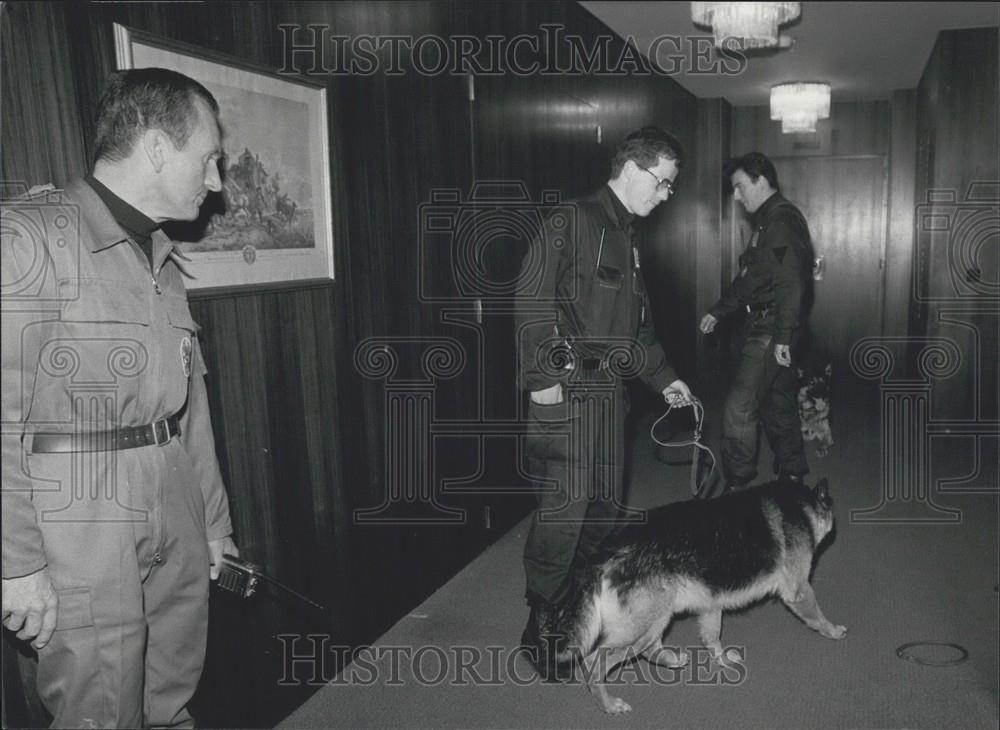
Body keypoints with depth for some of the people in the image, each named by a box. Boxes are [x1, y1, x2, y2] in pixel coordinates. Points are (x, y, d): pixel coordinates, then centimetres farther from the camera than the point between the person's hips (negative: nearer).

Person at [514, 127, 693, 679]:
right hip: (567, 388, -9)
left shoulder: (626, 238, 21)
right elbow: (531, 299, -16)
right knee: (565, 503, -9)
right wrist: (542, 377, -20)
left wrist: (663, 378, 19)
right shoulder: (571, 222, -8)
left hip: (610, 389, 9)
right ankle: (541, 624, 6)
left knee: (606, 500, 12)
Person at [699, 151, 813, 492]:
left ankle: (737, 485, -2)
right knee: (779, 406, 17)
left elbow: (789, 283, -21)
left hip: (771, 330, -10)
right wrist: (718, 311, 24)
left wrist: (783, 336, -24)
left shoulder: (782, 220, -14)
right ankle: (792, 476, 28)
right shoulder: (768, 221, 19)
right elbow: (748, 279, 26)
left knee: (739, 408, -10)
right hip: (761, 326, 10)